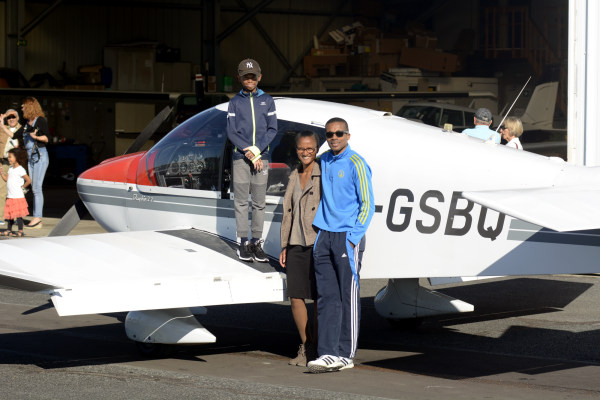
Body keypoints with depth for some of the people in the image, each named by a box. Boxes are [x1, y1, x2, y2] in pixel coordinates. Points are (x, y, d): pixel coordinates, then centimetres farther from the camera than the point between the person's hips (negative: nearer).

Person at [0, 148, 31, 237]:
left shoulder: (20, 170, -14)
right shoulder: (11, 169, 13)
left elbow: (29, 180, -18)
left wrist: (22, 187, -10)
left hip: (18, 196, -9)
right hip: (10, 196, 9)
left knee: (18, 214, -7)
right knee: (9, 213, 13)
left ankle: (20, 231, -3)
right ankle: (9, 230, 22)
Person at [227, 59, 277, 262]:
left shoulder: (267, 100, 8)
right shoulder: (235, 102, 6)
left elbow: (272, 129, 3)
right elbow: (231, 132, 0)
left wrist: (256, 150, -10)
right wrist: (248, 152, -11)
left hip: (262, 156, 1)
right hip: (240, 157, -1)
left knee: (259, 202, 2)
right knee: (241, 201, -2)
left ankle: (257, 242, 7)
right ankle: (244, 242, 2)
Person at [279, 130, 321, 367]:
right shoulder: (294, 177, 14)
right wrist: (284, 247, 14)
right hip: (297, 245, 5)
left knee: (319, 298, -1)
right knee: (295, 297, 2)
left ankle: (316, 348, 8)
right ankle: (305, 347, 14)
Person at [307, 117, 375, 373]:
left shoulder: (356, 164, -6)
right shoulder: (323, 162, 13)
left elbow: (367, 205, -6)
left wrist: (354, 237, -14)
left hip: (347, 237, -6)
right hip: (324, 236, 6)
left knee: (348, 297, -1)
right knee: (326, 297, 1)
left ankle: (346, 355, 3)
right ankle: (327, 353, 0)